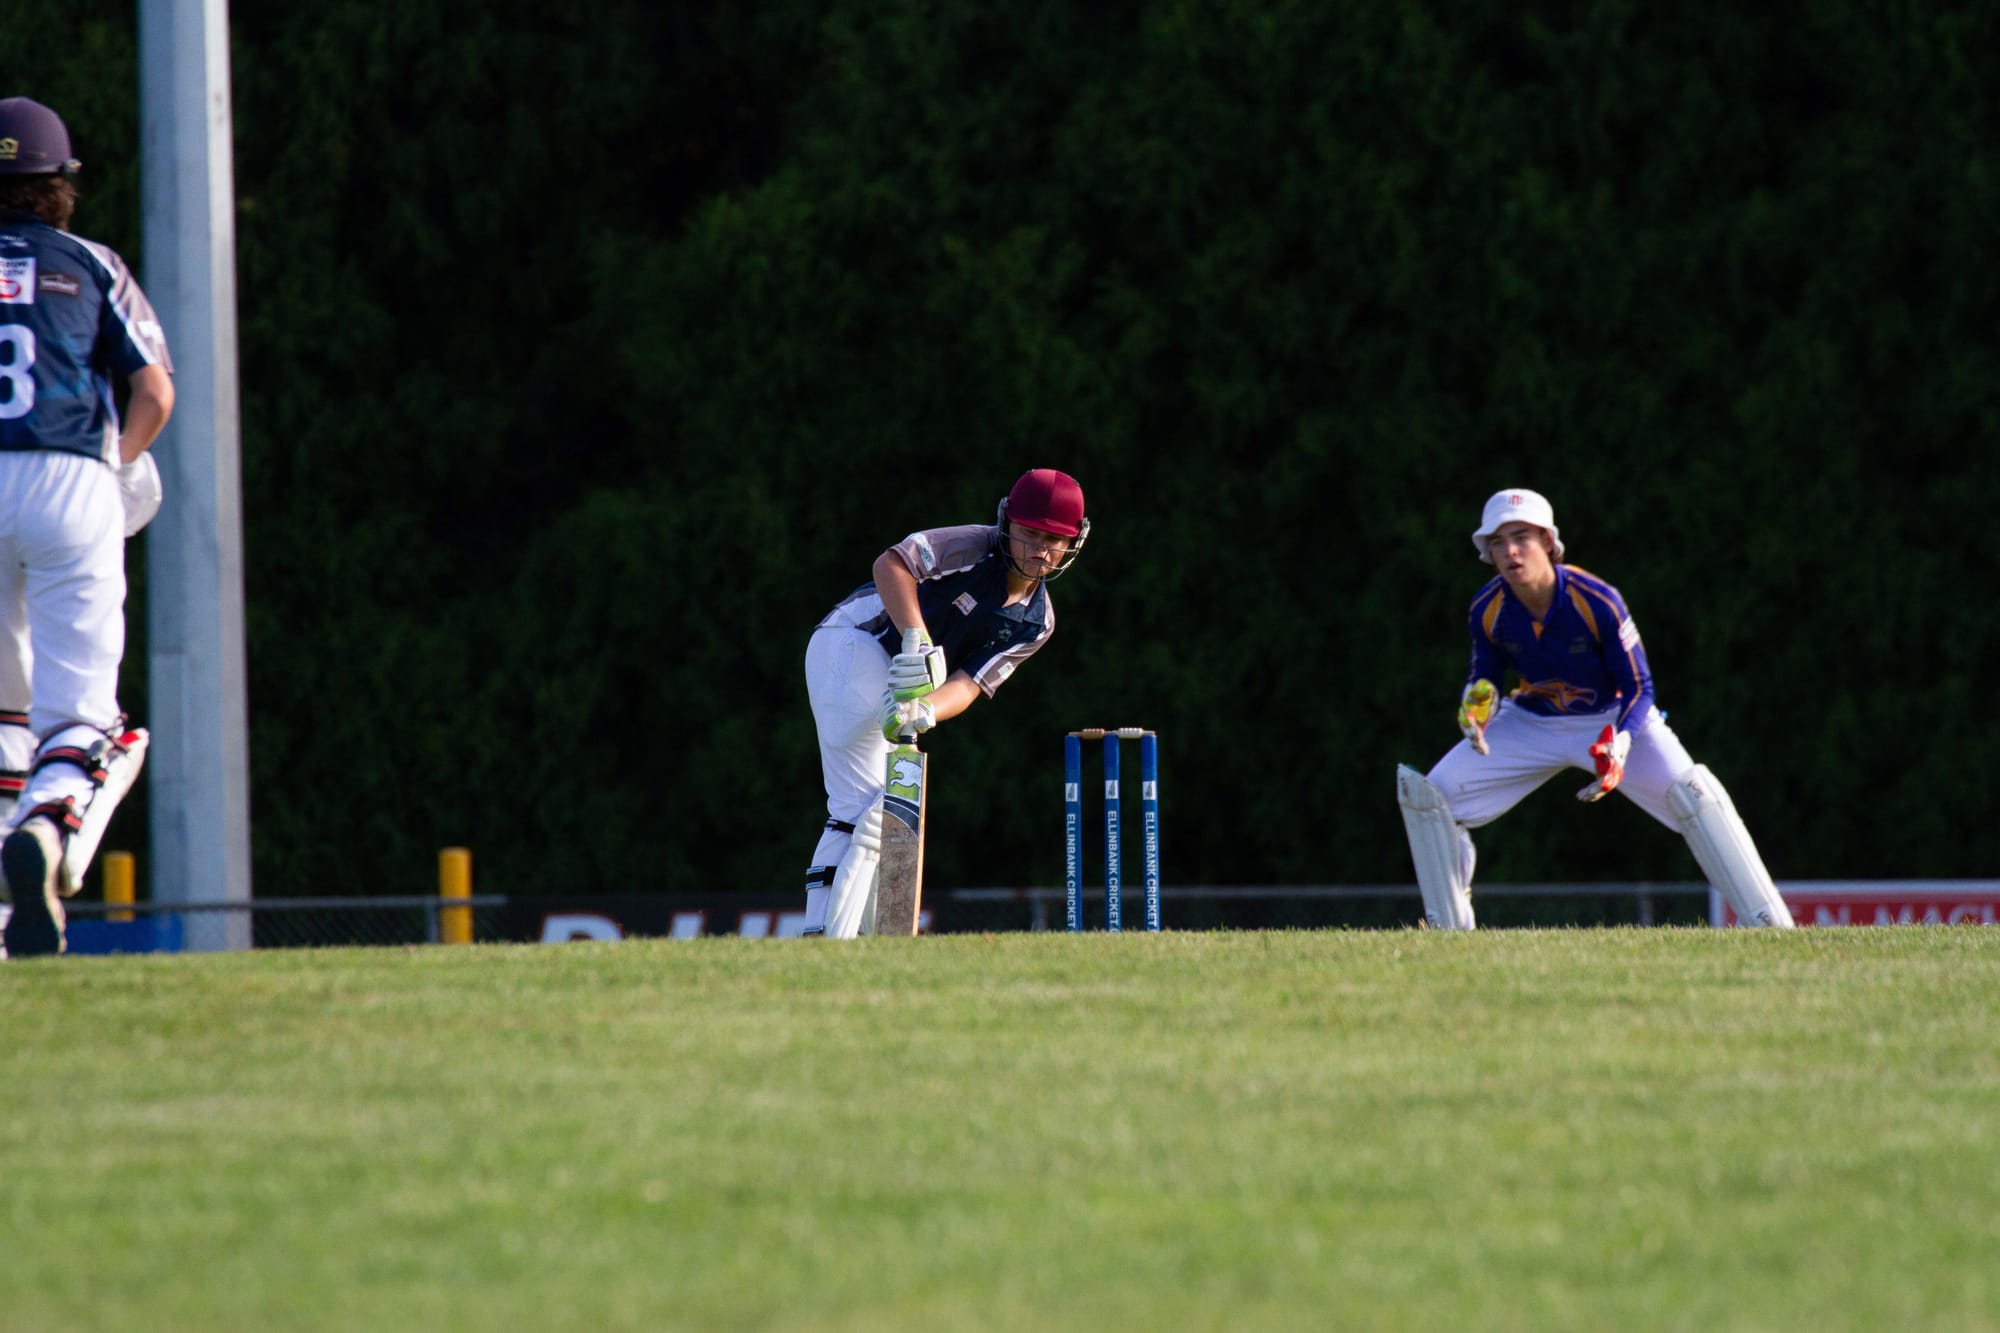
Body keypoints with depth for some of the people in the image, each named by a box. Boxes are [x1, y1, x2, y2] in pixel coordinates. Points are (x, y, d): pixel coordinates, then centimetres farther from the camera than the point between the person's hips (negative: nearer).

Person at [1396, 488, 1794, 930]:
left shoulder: (1597, 601, -26)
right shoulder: (1488, 610, -15)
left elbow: (1638, 687, -19)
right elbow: (1482, 677, 2)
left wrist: (1620, 746, -38)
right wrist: (1477, 700, -24)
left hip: (1612, 718, -3)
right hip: (1531, 724, 3)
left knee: (1691, 791, -27)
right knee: (1424, 794, -11)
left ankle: (1770, 926, -23)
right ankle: (1449, 930, 3)